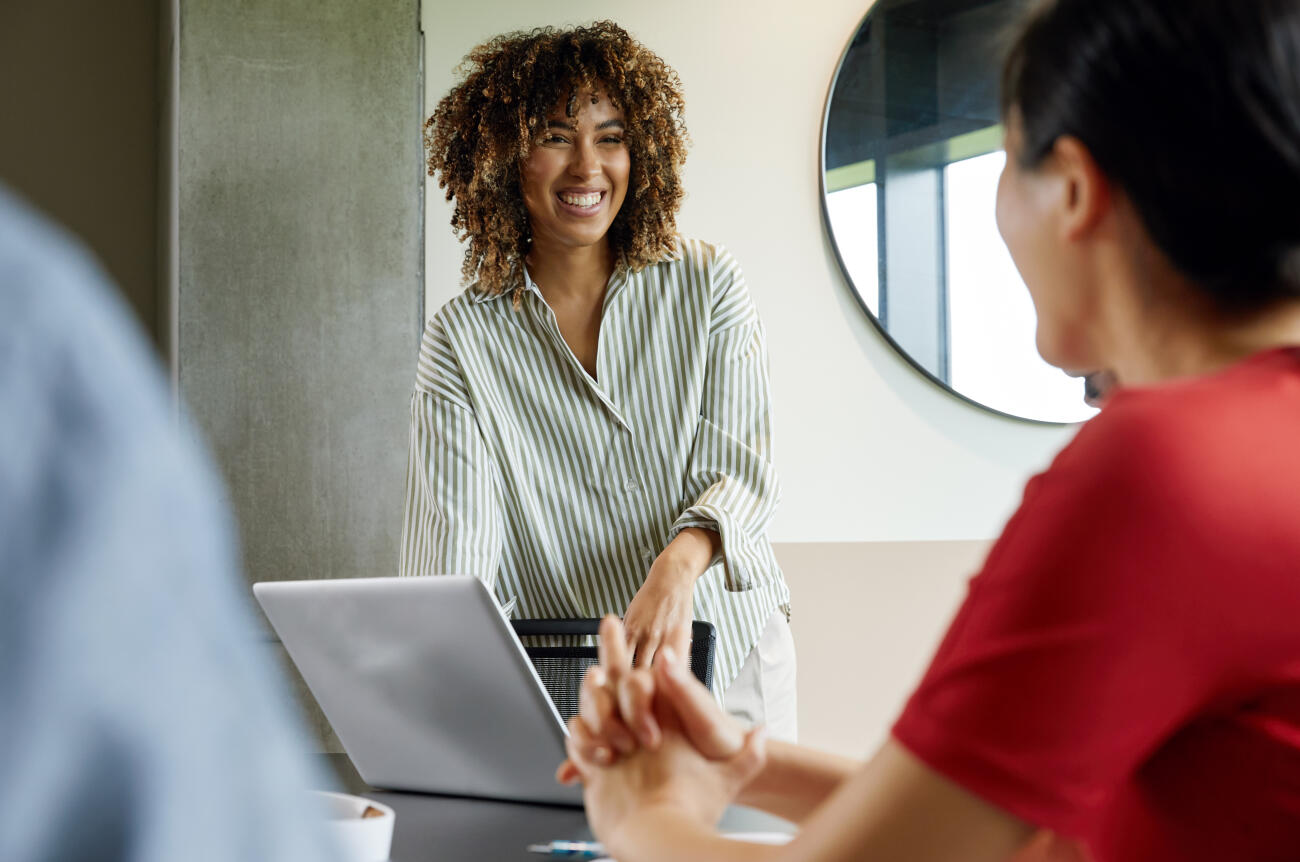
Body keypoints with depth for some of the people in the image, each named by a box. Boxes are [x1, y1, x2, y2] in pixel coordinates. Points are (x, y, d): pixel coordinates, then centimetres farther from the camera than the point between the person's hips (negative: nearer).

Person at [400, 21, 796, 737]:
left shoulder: (706, 284, 3)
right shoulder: (464, 338, 0)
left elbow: (743, 469, -5)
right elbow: (455, 535, -8)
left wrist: (677, 567, -27)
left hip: (728, 652, 1)